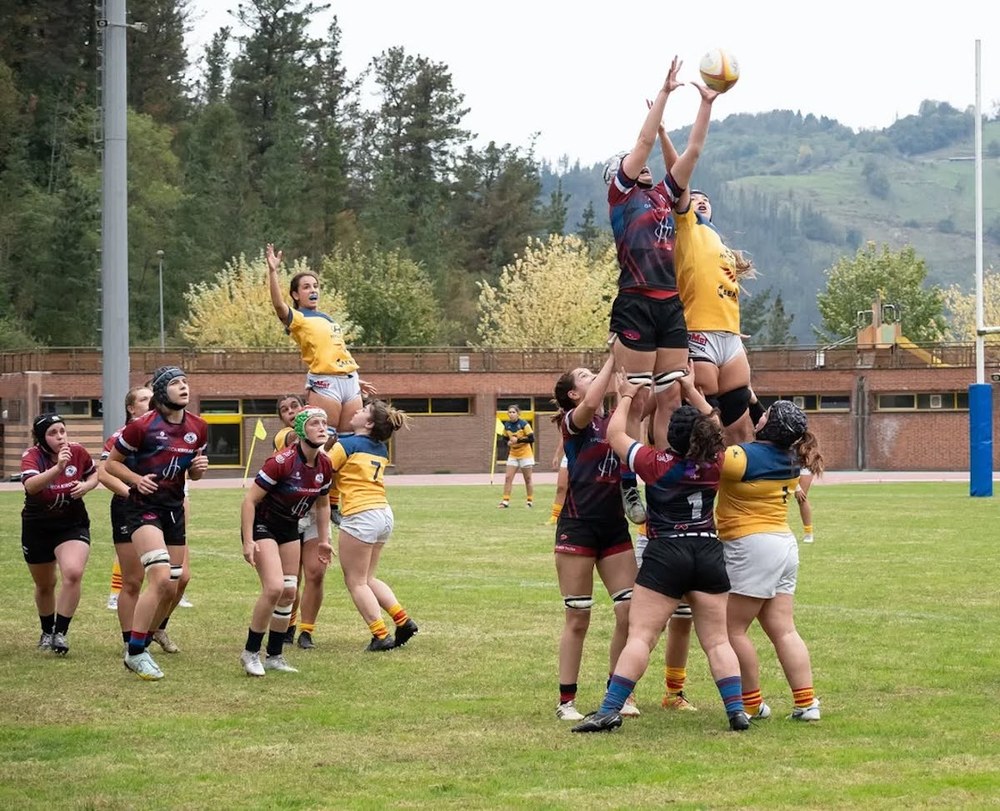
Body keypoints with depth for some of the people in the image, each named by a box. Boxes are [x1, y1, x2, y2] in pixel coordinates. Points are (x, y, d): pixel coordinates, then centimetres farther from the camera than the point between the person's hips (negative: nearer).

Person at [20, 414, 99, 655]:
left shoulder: (77, 451, -12)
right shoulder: (32, 456, -21)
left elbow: (94, 474, 9)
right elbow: (30, 485, -43)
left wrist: (86, 486, -13)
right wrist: (58, 468, -56)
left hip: (73, 524, 1)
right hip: (37, 528, 0)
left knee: (73, 573, -24)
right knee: (45, 585, 15)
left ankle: (60, 633, -13)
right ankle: (47, 632, 40)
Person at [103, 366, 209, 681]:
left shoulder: (198, 427, 5)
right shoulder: (142, 426, -12)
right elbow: (111, 463, -2)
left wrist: (199, 468, -4)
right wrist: (137, 479, -18)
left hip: (174, 507, 7)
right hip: (144, 505, -7)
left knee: (171, 589, 8)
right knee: (161, 579, -21)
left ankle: (141, 643, 26)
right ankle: (135, 653, -12)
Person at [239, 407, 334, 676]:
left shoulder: (325, 466, -6)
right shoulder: (283, 462, -27)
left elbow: (322, 504, 13)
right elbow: (250, 500, -22)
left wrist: (323, 540, 12)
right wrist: (248, 541, -24)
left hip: (289, 528, 7)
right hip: (262, 525, -7)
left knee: (289, 592, 6)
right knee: (274, 587, -19)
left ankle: (275, 655, 19)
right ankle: (250, 653, -6)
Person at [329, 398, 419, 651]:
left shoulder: (346, 445, -7)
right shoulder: (381, 450, 14)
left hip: (361, 515, -8)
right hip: (384, 514, 8)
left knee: (356, 582, 1)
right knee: (368, 579, 19)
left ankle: (381, 636, -5)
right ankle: (403, 620, 8)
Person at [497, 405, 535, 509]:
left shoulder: (524, 424, -13)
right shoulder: (507, 425, 2)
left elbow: (531, 439, -16)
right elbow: (505, 438, 14)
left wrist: (518, 440, -24)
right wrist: (508, 442, -9)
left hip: (525, 454, -5)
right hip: (513, 454, 5)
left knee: (527, 479, 4)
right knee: (508, 477, -4)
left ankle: (530, 501, 14)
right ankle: (505, 501, -3)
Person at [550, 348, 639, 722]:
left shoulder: (616, 422, 13)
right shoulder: (573, 421, -5)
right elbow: (591, 404, -26)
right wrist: (613, 358, -21)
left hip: (615, 527, 5)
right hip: (578, 527, -5)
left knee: (631, 611, 0)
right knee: (577, 618, -1)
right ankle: (566, 701, 7)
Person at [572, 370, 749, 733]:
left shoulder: (656, 463, -4)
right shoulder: (715, 465, 5)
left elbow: (615, 435, 10)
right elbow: (715, 428, 26)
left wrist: (625, 397, 23)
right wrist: (692, 392, 33)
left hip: (665, 553, -4)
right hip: (709, 553, 4)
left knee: (640, 636, -7)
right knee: (717, 641, 7)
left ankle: (609, 711, -12)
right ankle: (737, 711, -1)